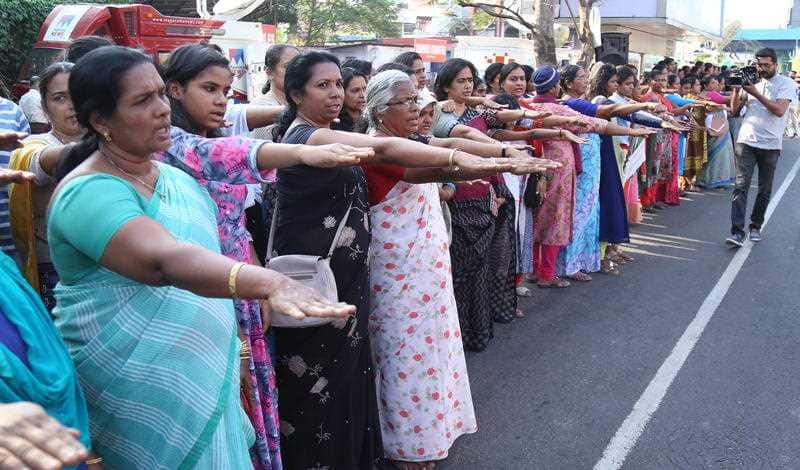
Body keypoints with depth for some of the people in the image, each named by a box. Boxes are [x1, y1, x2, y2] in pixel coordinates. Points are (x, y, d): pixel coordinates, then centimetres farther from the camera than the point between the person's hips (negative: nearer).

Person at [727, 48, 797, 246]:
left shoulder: (786, 83, 0)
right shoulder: (751, 81, 9)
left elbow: (780, 110, -15)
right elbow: (735, 109, 10)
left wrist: (756, 94, -19)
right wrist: (736, 89, -6)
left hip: (770, 144, -1)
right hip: (746, 141, 1)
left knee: (765, 190, 9)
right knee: (741, 186, -9)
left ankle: (755, 226, 25)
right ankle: (737, 232, -13)